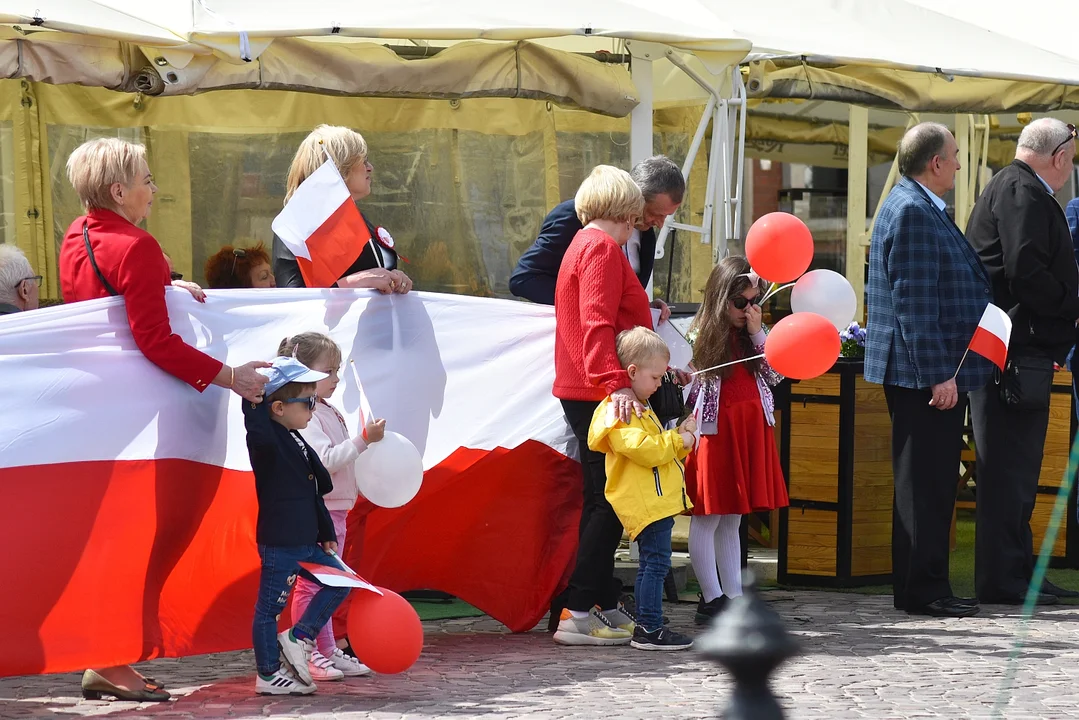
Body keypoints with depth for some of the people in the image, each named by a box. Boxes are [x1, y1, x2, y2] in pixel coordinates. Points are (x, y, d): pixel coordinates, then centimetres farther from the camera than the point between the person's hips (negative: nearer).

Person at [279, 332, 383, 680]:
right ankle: (306, 655, -5)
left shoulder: (330, 412, 17)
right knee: (310, 584, -7)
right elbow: (326, 460, -25)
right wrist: (363, 439, -24)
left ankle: (329, 651, 20)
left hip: (335, 509, 10)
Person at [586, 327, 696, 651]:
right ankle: (650, 629, -15)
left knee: (651, 564, 12)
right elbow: (643, 448, -24)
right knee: (656, 562, -13)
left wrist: (680, 437, 14)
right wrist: (676, 440, -13)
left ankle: (645, 628, 16)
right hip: (646, 503, -11)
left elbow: (659, 450, 31)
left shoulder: (639, 408, 23)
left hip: (657, 500, 11)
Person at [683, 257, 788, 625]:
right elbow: (690, 388, -5)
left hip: (749, 431, 6)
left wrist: (757, 333, -4)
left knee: (731, 520, 11)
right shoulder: (701, 335, -5)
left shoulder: (753, 334, 12)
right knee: (707, 518, -3)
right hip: (715, 430, -6)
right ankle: (712, 599, -3)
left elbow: (775, 375, 3)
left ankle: (734, 598, 12)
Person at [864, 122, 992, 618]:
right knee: (924, 482, -7)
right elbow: (914, 301, -21)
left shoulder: (921, 207, 18)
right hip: (923, 372, -11)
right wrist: (939, 373, -23)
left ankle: (920, 586, 18)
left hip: (936, 372, 11)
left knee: (931, 482, 13)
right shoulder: (912, 211, -16)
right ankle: (923, 590, -4)